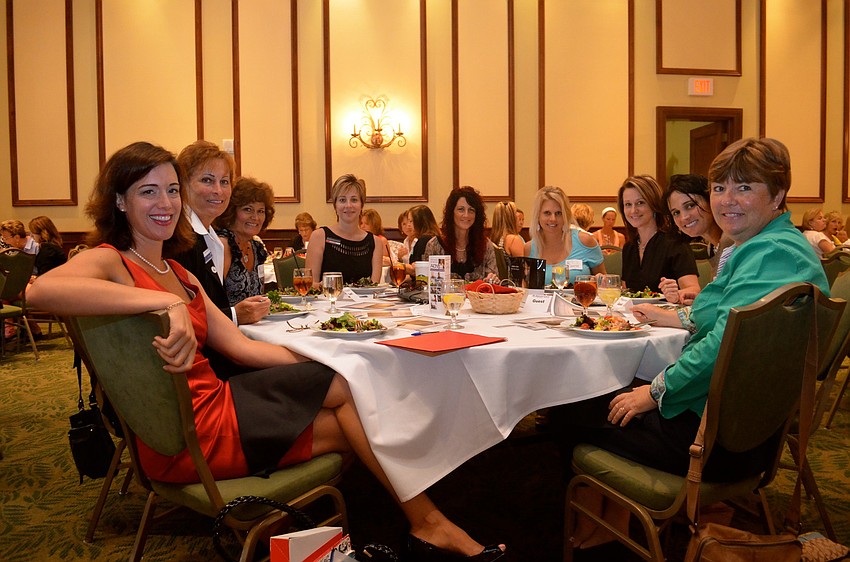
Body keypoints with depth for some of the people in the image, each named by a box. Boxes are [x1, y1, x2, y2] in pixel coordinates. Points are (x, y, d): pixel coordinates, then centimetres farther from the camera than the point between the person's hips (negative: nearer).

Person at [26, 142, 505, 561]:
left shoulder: (179, 274, 18)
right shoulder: (109, 262, -6)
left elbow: (240, 346, 9)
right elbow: (44, 289, -32)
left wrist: (320, 363, -2)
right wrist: (168, 303, -36)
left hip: (211, 406, 8)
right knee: (349, 385, -7)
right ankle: (426, 521, 5)